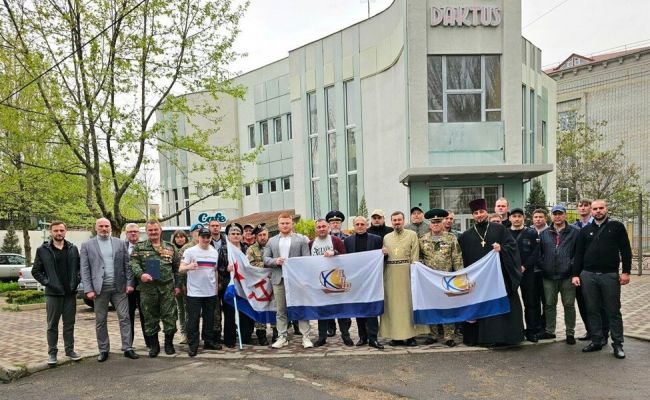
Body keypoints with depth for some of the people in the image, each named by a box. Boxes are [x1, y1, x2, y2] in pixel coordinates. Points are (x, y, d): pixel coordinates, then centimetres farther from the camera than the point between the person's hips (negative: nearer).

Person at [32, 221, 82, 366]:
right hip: (53, 293, -2)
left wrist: (76, 281, -2)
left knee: (69, 324, 10)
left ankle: (70, 350, 20)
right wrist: (46, 282, -9)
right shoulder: (43, 250, -1)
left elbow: (79, 267, 11)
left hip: (70, 293, 2)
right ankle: (52, 353, 15)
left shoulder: (73, 249, 6)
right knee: (52, 325, 6)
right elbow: (35, 271, 2)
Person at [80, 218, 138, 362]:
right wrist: (88, 289, -7)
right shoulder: (87, 245, 3)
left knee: (124, 318, 0)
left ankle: (128, 348, 7)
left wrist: (130, 283, -3)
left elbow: (127, 265, 6)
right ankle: (103, 350, 20)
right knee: (100, 321, 8)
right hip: (99, 288, -1)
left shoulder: (120, 243, 7)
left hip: (119, 287, 1)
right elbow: (84, 269, 0)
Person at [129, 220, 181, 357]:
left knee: (169, 315, 1)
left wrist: (177, 285, 5)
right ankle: (154, 345, 21)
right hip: (148, 288, 0)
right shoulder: (139, 247, 7)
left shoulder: (170, 247, 11)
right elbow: (133, 263, -5)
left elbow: (177, 267, 11)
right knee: (150, 317, 8)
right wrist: (140, 274, -24)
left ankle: (169, 343, 17)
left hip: (167, 287, 0)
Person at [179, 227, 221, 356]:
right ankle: (192, 345, 8)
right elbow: (181, 269, -9)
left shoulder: (214, 252, 10)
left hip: (211, 292, 5)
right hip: (194, 292, -4)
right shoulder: (189, 251, -4)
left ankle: (209, 342, 23)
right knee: (193, 319, -1)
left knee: (209, 319, 13)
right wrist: (189, 267, -30)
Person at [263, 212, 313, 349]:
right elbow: (265, 259, 9)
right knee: (281, 310, 8)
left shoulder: (301, 239, 6)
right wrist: (275, 261, -10)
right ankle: (282, 337, 16)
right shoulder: (272, 241, 14)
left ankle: (306, 337, 7)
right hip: (279, 280, 3)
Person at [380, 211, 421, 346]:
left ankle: (410, 335, 8)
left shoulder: (412, 234, 4)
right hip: (390, 272, 3)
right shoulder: (386, 237, 14)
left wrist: (413, 272, -10)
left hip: (406, 271, -3)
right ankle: (396, 335, 12)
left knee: (408, 301, 0)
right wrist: (383, 253, -1)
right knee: (392, 303, 4)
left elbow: (415, 256, -2)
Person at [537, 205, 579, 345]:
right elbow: (539, 253, 14)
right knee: (549, 304, 10)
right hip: (549, 276, 3)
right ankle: (549, 331, 21)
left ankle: (570, 332, 19)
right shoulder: (544, 234, 11)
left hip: (567, 276, -3)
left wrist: (572, 266, -10)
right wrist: (543, 266, 3)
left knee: (569, 305, 6)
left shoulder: (574, 232, 1)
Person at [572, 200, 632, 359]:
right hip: (588, 275, 3)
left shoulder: (617, 226, 4)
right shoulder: (585, 230, 10)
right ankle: (596, 341, 17)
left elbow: (626, 250, 2)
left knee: (613, 311, 4)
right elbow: (578, 254, 10)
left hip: (610, 275, -2)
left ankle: (617, 344, 13)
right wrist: (576, 274, 5)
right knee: (592, 310, 8)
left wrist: (626, 271, -6)